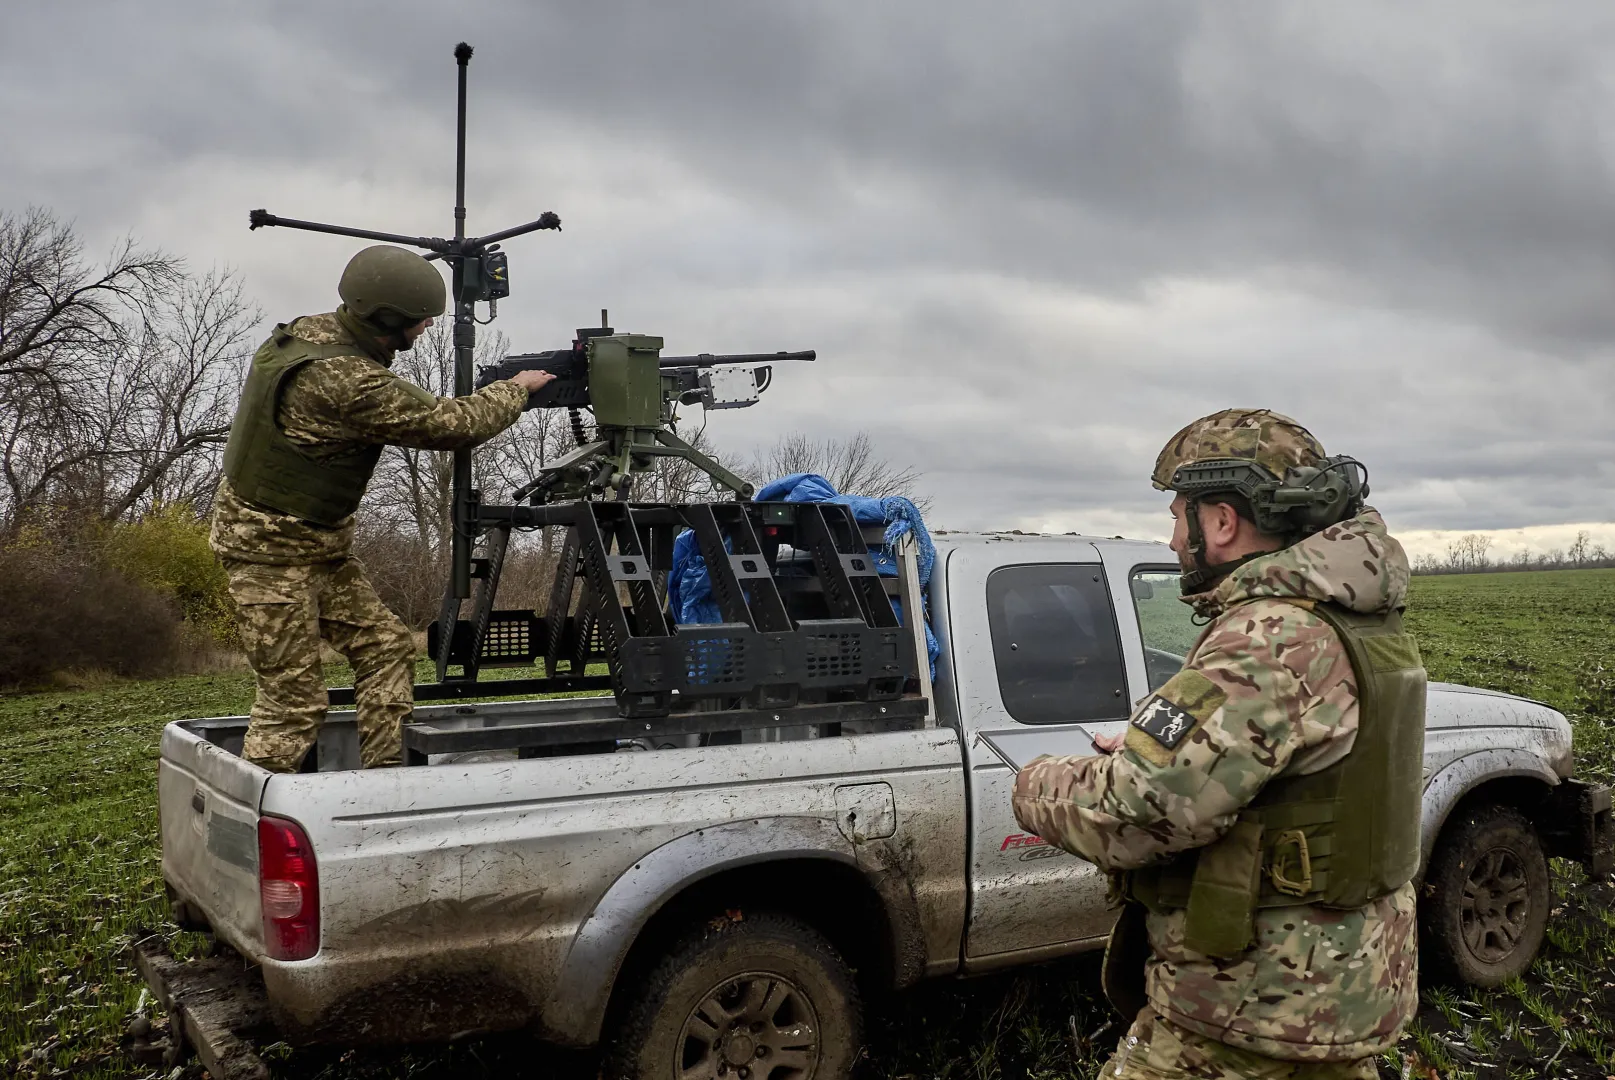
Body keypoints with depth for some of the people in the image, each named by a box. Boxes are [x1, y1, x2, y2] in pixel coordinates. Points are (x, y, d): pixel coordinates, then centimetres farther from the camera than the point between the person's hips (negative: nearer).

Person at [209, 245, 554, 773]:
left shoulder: (306, 332, 2)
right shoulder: (347, 381, -28)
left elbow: (400, 404, 15)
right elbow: (452, 425, -20)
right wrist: (518, 388, -2)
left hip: (319, 543, 10)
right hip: (271, 549, -10)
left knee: (385, 645, 9)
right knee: (294, 697, -5)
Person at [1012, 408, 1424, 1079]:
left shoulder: (1271, 640, -26)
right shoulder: (1358, 623, 7)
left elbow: (1130, 816, -30)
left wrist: (1036, 785, -9)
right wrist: (1146, 750, 6)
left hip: (1259, 1007, -9)